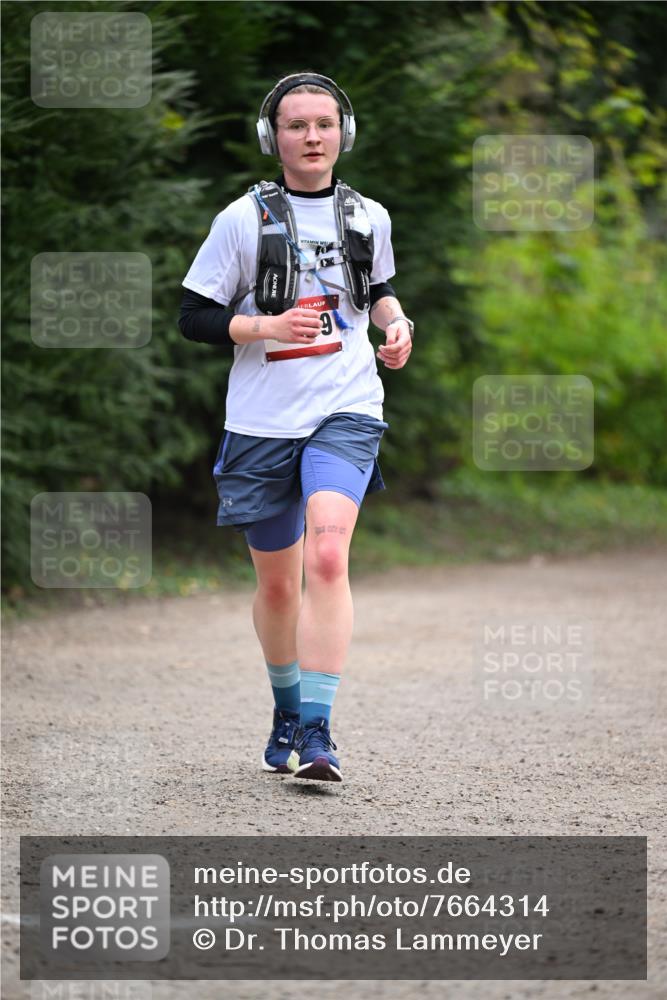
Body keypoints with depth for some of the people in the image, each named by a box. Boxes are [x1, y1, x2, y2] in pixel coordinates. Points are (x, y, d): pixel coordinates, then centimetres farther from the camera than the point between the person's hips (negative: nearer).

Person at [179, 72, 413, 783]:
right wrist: (267, 327, -16)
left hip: (345, 412, 0)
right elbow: (193, 317, -1)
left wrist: (397, 323, 5)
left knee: (327, 557, -23)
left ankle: (316, 732, -24)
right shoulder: (244, 218, -2)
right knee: (277, 583, 12)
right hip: (261, 421, 0)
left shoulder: (368, 218, 7)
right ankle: (287, 710, 37)